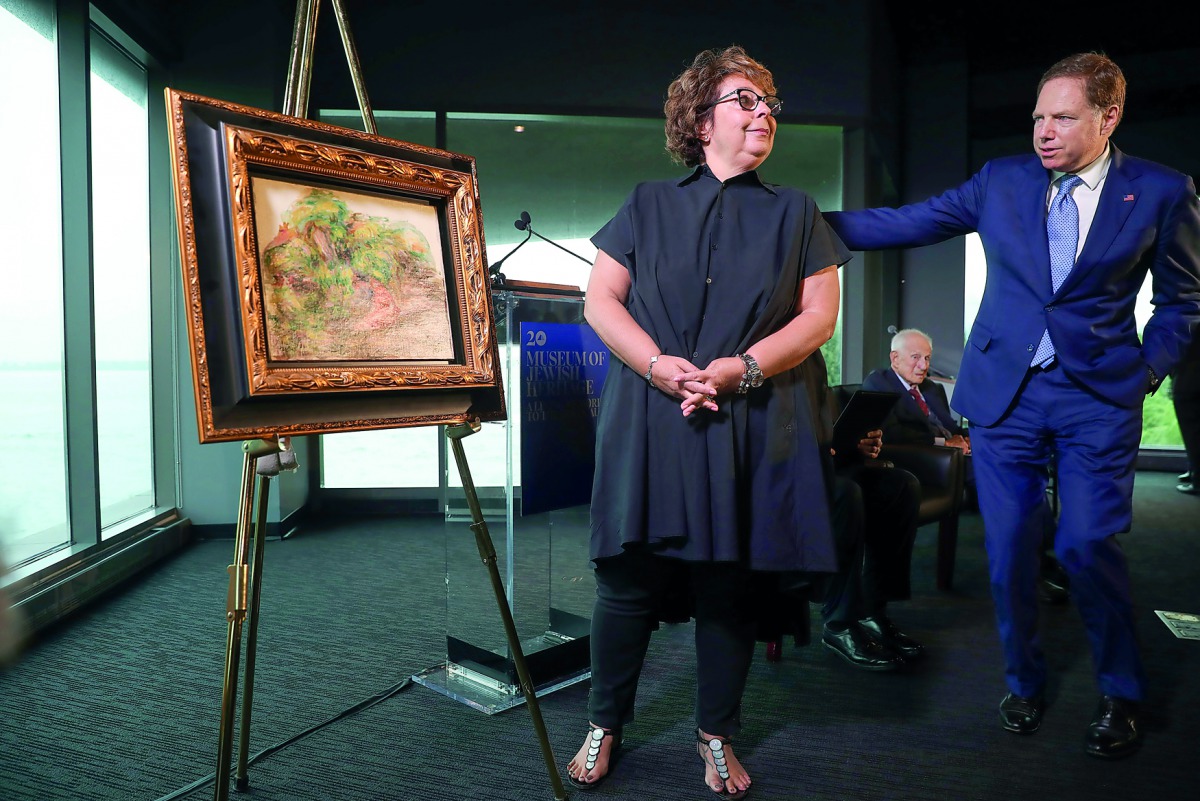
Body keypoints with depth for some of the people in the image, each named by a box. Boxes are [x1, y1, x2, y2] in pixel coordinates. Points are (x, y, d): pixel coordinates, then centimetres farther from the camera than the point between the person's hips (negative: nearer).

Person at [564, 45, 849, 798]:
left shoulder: (794, 212, 13)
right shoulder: (649, 205, 12)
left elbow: (819, 315, 4)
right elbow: (600, 299, 4)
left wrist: (741, 368, -12)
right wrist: (656, 363, -13)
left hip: (750, 429, 1)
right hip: (650, 424, 0)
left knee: (730, 588, 6)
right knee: (631, 582, 2)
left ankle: (717, 738, 26)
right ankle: (605, 727, 23)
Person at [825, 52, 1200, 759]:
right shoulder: (1002, 180, 5)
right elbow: (906, 224, 1)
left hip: (1098, 397, -1)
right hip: (1005, 391, 2)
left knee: (1088, 547, -6)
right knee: (1010, 551, 5)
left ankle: (1122, 696, 19)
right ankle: (1025, 683, 27)